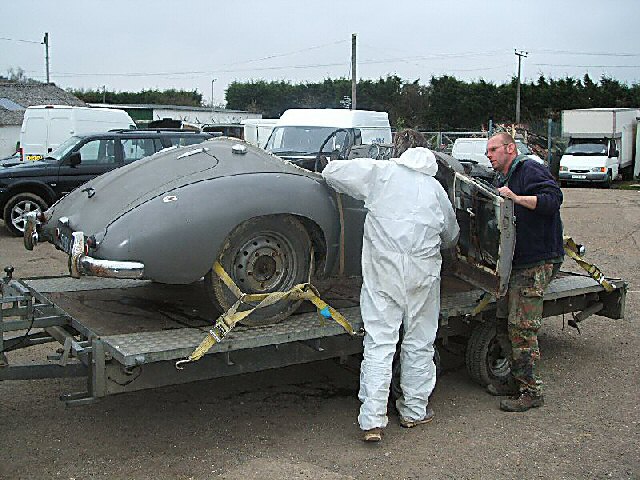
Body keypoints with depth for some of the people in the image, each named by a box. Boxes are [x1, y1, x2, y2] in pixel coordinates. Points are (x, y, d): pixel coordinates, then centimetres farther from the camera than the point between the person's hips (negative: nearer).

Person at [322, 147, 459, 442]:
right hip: (423, 272, 2)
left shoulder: (380, 172, 5)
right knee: (419, 342, 13)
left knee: (379, 342, -2)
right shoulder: (435, 188, 13)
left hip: (383, 270, -1)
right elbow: (451, 235, 24)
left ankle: (372, 420, -4)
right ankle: (415, 410, 24)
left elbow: (331, 172, 4)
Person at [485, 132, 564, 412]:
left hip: (537, 262, -10)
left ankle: (532, 392, 1)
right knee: (505, 323, 13)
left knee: (522, 328, -9)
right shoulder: (504, 181, 22)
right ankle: (517, 381, 25)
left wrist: (516, 198, -27)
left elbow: (553, 198, -24)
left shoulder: (530, 170, -9)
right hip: (516, 263, 10)